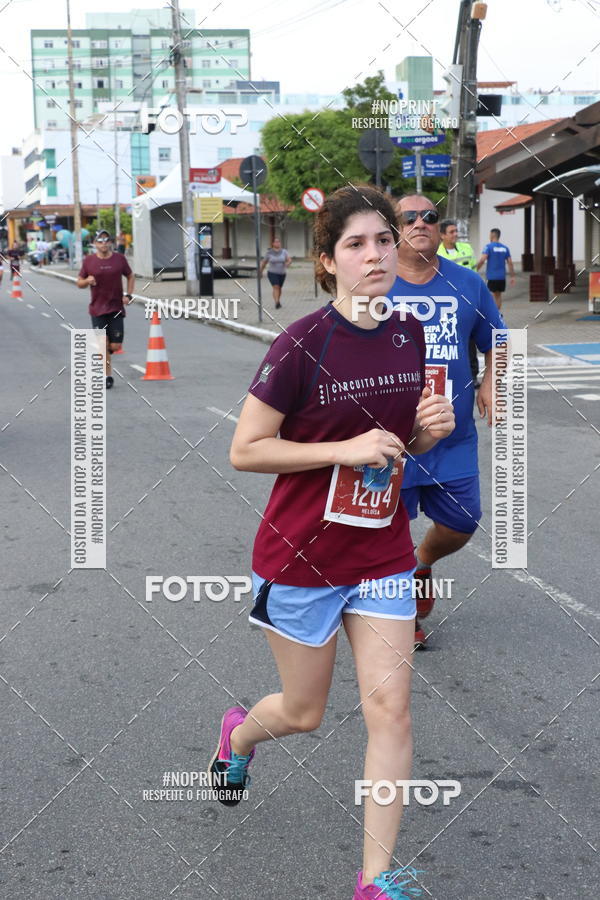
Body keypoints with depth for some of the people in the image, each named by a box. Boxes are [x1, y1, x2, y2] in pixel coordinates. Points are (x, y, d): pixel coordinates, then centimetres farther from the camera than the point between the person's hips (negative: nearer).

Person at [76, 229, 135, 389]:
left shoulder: (119, 259, 2)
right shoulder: (89, 261, 0)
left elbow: (131, 276, 16)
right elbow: (79, 283, 8)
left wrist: (128, 295, 2)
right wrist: (87, 281, -15)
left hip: (116, 309, 1)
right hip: (97, 309, -1)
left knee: (115, 346, -2)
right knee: (103, 343, -7)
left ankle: (104, 353, 34)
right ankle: (108, 375, 7)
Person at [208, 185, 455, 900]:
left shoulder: (410, 337, 1)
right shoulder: (302, 345, -17)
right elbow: (245, 451, -15)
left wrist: (429, 429, -6)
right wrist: (346, 449, -23)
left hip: (383, 553, 4)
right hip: (301, 554, -4)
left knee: (389, 707, -4)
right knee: (303, 714, 12)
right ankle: (238, 733, 49)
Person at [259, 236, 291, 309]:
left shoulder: (284, 252, -4)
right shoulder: (269, 253, -7)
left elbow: (289, 260, -15)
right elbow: (263, 263, 4)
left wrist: (287, 263, -38)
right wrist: (260, 273, 10)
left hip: (282, 273, 3)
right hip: (272, 273, -3)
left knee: (279, 288, 18)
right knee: (276, 287, -21)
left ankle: (278, 302, 39)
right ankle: (277, 303, -31)